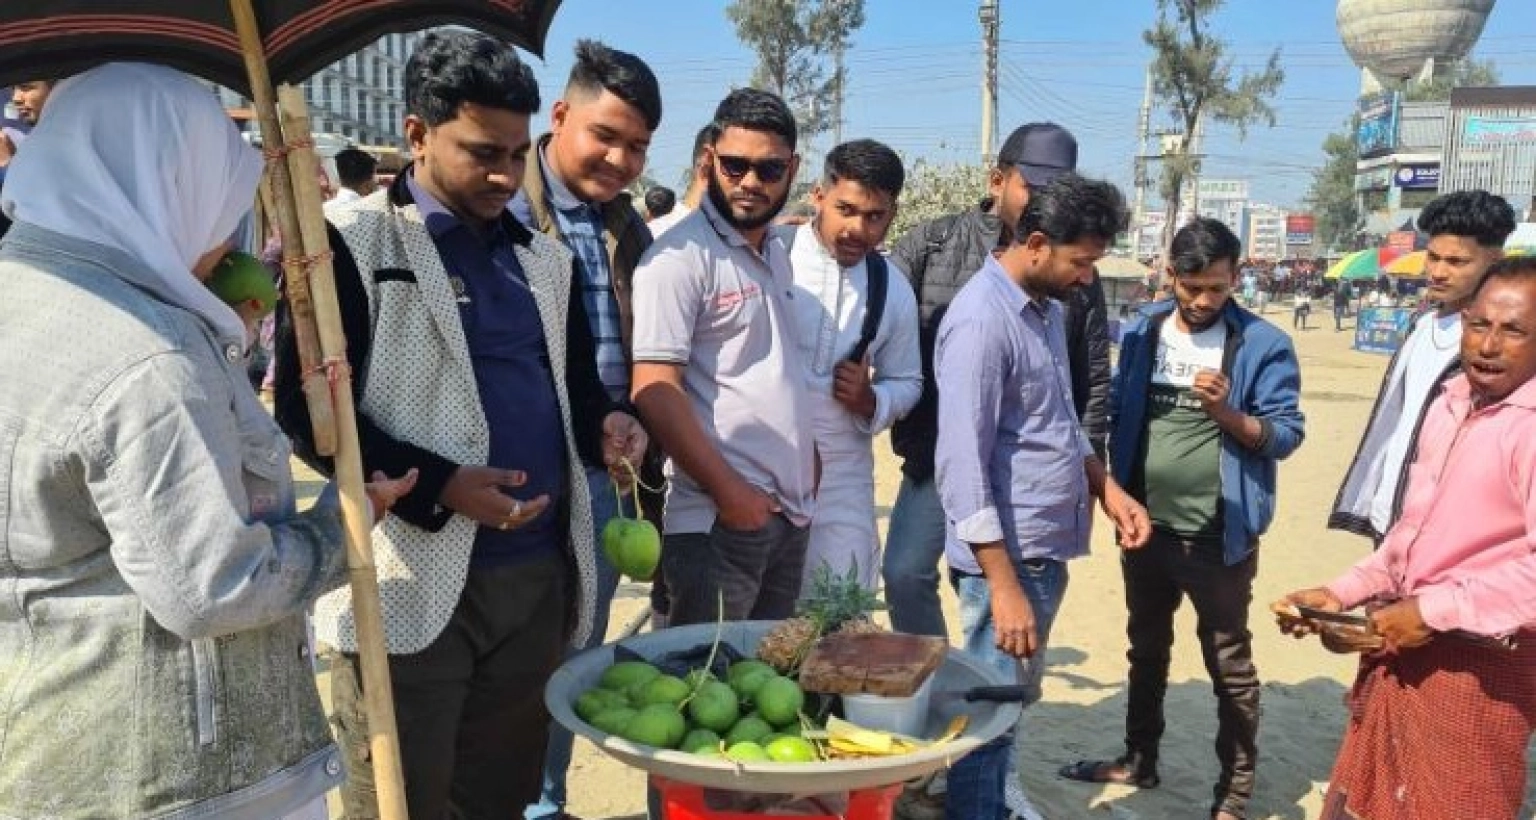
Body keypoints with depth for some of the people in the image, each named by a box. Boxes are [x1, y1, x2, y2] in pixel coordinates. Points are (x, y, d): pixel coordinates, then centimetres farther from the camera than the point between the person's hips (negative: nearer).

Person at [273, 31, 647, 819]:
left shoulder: (544, 257, 14)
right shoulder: (350, 242, -5)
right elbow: (307, 410, -10)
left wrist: (604, 422, -3)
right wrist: (438, 487, -21)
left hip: (537, 574, 6)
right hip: (410, 583, -5)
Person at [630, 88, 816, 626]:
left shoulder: (777, 252, 14)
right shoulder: (681, 254, -12)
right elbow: (654, 390, -18)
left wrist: (808, 459, 11)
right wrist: (727, 491, -18)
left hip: (791, 510, 8)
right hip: (718, 518, -8)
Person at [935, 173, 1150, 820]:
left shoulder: (1047, 307, 11)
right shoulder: (981, 320, -18)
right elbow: (963, 464, -22)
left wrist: (1106, 488, 10)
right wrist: (1003, 586, -23)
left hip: (1047, 548, 9)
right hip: (1009, 552, -9)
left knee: (1017, 701, 21)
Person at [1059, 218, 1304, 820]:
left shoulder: (1264, 345, -10)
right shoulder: (1143, 331, 2)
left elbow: (1286, 434, -11)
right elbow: (1116, 413, 7)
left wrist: (1227, 413, -26)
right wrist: (1117, 490, 0)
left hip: (1219, 536, -5)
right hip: (1145, 525, 5)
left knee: (1229, 665, 9)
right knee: (1146, 649, 21)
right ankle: (1139, 759, 39)